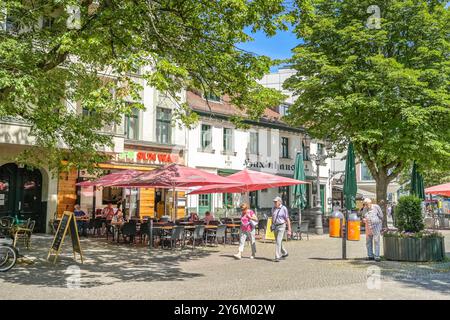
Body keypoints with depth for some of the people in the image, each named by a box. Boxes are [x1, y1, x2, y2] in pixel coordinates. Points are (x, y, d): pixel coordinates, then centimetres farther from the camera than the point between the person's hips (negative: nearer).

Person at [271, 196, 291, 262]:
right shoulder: (273, 208, 5)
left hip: (281, 226, -7)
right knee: (278, 242, 15)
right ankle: (284, 253, 35)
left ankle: (277, 257, -13)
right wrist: (272, 226, 20)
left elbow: (288, 220, -11)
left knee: (278, 242, -15)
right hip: (275, 226, 7)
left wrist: (289, 230, -13)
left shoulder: (284, 209, -12)